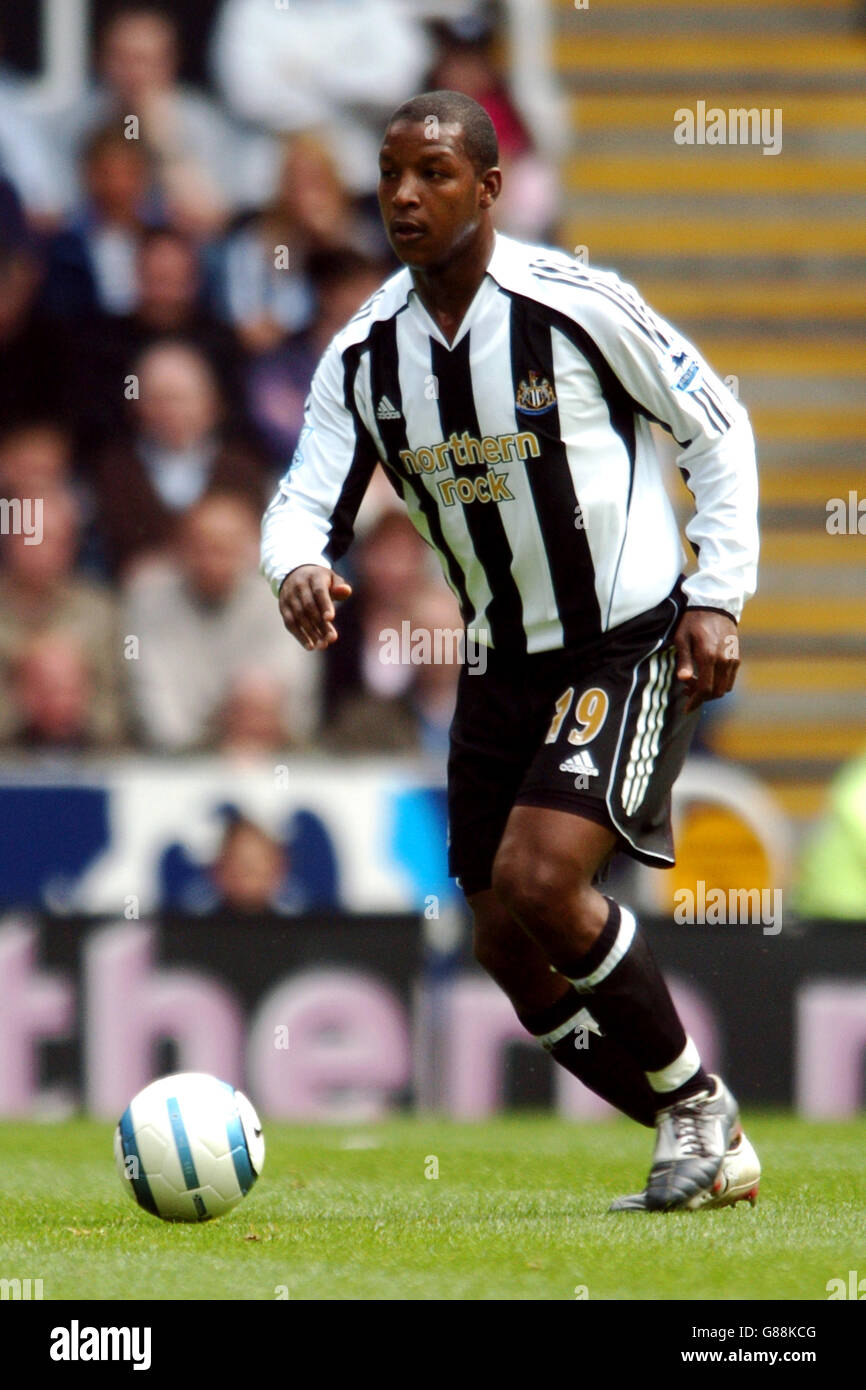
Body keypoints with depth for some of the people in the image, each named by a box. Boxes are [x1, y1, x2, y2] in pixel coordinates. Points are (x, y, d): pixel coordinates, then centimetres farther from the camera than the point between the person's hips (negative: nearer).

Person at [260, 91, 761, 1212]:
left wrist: (717, 597, -10)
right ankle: (702, 1150, 21)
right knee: (510, 948, 5)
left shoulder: (577, 306, -16)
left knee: (539, 881, -22)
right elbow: (304, 503, -5)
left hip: (630, 646, -6)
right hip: (503, 661, 6)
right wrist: (299, 565, -30)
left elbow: (718, 428, -4)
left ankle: (698, 1108, -1)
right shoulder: (362, 355, -2)